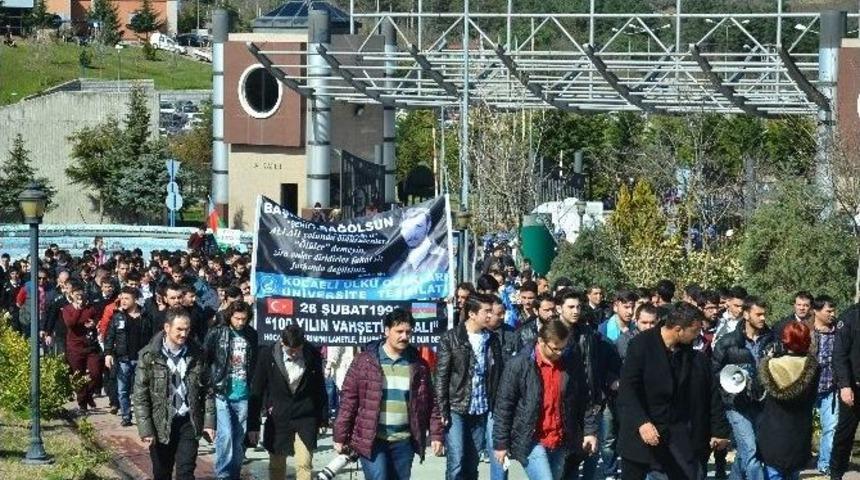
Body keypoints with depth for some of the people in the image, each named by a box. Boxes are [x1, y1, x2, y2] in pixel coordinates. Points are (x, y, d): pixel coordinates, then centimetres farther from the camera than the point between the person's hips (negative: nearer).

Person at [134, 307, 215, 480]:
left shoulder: (196, 354, 1)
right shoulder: (149, 355, -8)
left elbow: (206, 389, 7)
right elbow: (140, 396, -8)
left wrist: (209, 420, 0)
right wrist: (145, 429, -13)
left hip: (188, 422, 1)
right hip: (161, 425, -1)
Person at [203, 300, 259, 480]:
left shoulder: (252, 336, 4)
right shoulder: (216, 334, -5)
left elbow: (256, 364, 12)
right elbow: (204, 360, 0)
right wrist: (210, 384, -3)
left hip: (243, 395, 3)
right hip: (222, 393, -3)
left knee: (239, 438, 7)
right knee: (225, 434, -14)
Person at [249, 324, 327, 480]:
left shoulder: (312, 355, -6)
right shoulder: (268, 355, -9)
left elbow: (320, 387, 7)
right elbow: (257, 391, -3)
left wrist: (323, 418, 10)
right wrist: (253, 424, -3)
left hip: (305, 417, 0)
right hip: (277, 418, 0)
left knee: (304, 465, -7)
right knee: (276, 465, 10)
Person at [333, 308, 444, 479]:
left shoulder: (418, 365, 8)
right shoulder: (366, 360, -2)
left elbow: (429, 402, 12)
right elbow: (349, 398, -2)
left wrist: (436, 435, 5)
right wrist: (341, 436, -5)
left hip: (403, 441, 4)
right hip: (371, 439, -4)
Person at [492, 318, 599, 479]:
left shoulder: (572, 364, 2)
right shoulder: (519, 365, -11)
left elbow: (583, 401, 13)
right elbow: (504, 406, -7)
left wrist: (590, 430, 7)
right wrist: (501, 443, -7)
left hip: (560, 442, 5)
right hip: (531, 441, -5)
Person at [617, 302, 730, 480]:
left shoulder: (695, 354, 1)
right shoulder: (642, 345, -12)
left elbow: (711, 393, 8)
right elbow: (628, 389, -18)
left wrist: (719, 430, 8)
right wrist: (641, 422, -30)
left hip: (678, 434, 3)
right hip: (641, 432, -3)